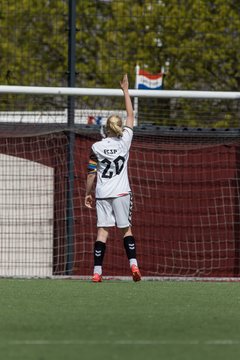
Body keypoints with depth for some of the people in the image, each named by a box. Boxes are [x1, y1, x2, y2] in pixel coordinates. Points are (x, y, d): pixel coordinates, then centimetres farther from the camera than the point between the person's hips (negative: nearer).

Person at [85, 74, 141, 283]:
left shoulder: (96, 147, -1)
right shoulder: (125, 141, -1)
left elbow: (91, 173, 1)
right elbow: (131, 116, 10)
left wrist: (88, 193, 12)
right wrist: (126, 91, 17)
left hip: (102, 194, 0)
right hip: (121, 193, 0)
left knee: (103, 231, -3)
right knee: (126, 229, 8)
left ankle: (97, 271, -8)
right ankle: (133, 264, -6)